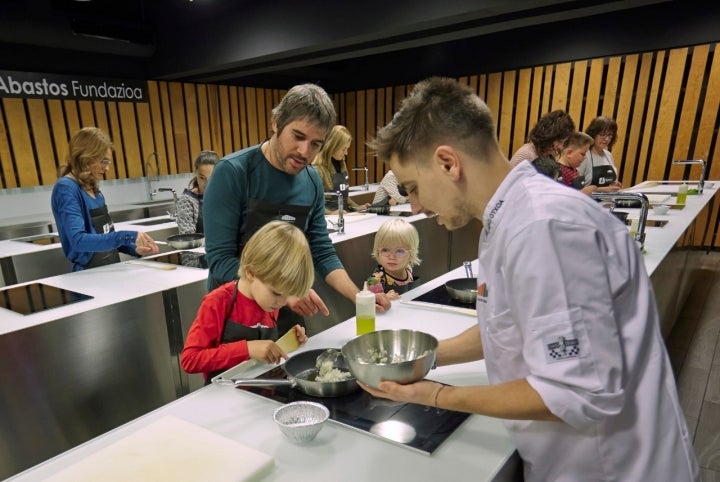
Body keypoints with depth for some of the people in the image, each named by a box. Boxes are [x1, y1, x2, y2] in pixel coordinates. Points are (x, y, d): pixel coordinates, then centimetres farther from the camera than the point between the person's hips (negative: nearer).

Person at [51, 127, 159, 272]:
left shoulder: (93, 189, 10)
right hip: (90, 273, -6)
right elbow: (78, 241, -21)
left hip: (111, 269, 6)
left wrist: (134, 248, 5)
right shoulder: (66, 188, -10)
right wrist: (127, 237, -28)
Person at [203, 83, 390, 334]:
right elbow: (220, 260, -22)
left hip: (288, 315, 5)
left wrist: (358, 297, -12)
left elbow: (322, 253, 1)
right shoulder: (232, 172, -19)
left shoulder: (312, 182, -4)